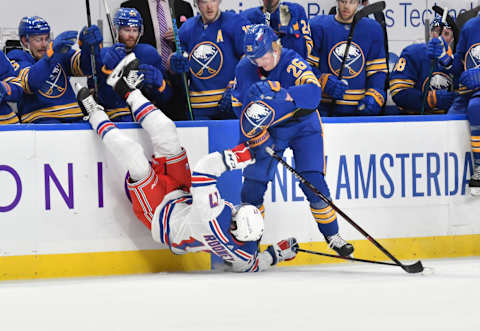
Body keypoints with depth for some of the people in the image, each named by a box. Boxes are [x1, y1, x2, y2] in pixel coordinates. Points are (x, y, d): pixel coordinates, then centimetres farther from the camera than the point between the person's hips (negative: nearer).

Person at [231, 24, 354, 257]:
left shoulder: (291, 62, -25)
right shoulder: (244, 70, -10)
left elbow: (313, 91, -42)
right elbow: (241, 107, -2)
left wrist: (280, 96, -56)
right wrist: (258, 137, -14)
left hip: (302, 126, -3)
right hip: (268, 130, 3)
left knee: (313, 182, -12)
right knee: (253, 183, -5)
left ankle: (333, 236, 4)